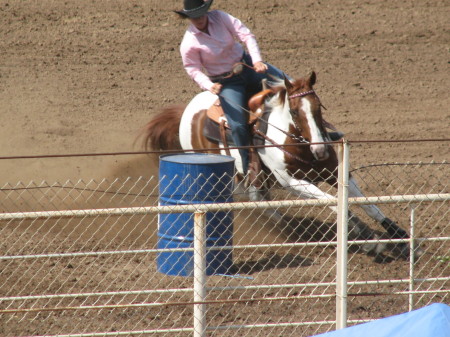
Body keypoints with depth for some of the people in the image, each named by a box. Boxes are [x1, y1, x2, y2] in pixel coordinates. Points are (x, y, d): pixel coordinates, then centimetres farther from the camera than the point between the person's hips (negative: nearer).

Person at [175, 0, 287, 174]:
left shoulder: (219, 17, -10)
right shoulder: (188, 44, -17)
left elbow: (246, 35, -13)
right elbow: (193, 70, -9)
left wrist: (257, 60, -26)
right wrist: (209, 86, -28)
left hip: (246, 64, 4)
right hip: (227, 82, -4)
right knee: (238, 125, -16)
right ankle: (248, 170, 0)